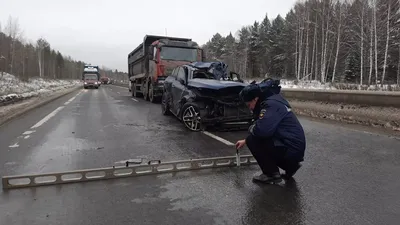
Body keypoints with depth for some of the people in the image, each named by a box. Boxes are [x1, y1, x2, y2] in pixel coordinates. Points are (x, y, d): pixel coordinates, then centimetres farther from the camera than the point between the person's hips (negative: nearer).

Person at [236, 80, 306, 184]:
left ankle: (272, 174, -1)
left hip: (291, 149, -10)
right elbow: (266, 129, 24)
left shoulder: (271, 104, -19)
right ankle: (290, 166, 21)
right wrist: (245, 141, 23)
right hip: (294, 148, 10)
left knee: (253, 140, -13)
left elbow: (261, 129, -32)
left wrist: (251, 129, -8)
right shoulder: (271, 101, 13)